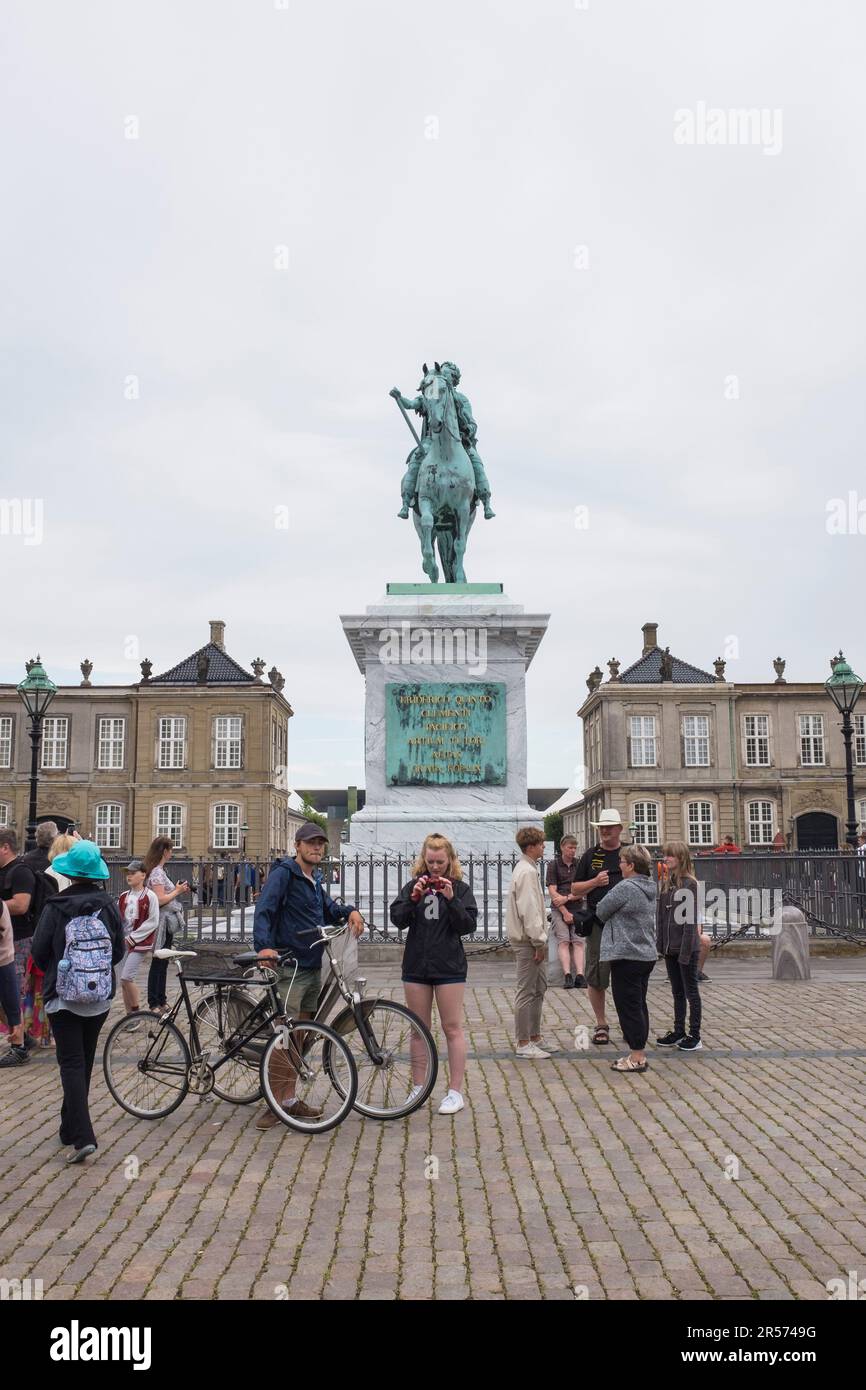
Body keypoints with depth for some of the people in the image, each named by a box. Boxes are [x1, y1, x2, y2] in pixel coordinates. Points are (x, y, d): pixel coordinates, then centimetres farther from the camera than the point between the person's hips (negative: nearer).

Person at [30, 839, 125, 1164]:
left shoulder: (55, 907, -12)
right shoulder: (109, 906, -4)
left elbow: (39, 952, -5)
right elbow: (118, 952, 3)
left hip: (62, 997, -3)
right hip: (100, 998, 3)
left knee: (72, 1064, -2)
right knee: (85, 1062, 17)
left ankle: (82, 1136, -14)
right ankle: (70, 1129, 30)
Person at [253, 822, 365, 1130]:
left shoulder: (314, 879, 17)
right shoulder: (284, 873, -10)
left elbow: (328, 908, 26)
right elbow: (264, 911, -21)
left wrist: (350, 911, 4)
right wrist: (264, 946, -36)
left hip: (313, 966, 9)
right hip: (290, 968, -9)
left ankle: (288, 1098, 20)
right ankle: (280, 1101, -3)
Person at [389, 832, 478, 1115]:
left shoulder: (461, 888, 0)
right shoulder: (413, 885, 5)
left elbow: (468, 926, -7)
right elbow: (397, 920, -2)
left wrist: (451, 899, -18)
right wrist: (413, 898, -17)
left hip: (449, 967, -3)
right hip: (416, 965, 3)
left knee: (452, 1028, 1)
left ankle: (455, 1092, 7)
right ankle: (418, 1088, 21)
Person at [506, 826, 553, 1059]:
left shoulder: (528, 869, 15)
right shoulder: (527, 872, -18)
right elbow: (529, 910, -22)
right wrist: (539, 942, -18)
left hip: (530, 940, 10)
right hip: (528, 941, -10)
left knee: (539, 988, 16)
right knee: (527, 991, -4)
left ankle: (535, 1037, 25)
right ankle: (523, 1044, 3)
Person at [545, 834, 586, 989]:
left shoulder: (579, 864, 11)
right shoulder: (553, 864, 5)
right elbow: (552, 891, -2)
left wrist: (567, 898, -10)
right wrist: (565, 912, -8)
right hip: (558, 908, -2)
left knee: (578, 941, -14)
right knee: (563, 941, -17)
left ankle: (580, 975, -25)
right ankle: (567, 975, -26)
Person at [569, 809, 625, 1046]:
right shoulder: (590, 856, 8)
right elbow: (575, 889, 9)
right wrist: (595, 882, -8)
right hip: (598, 924, 0)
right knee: (596, 976, 1)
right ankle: (601, 1024, 15)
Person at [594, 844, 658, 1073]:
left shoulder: (625, 888, -18)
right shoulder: (650, 887, 9)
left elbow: (601, 911, -6)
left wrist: (609, 919, 12)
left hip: (627, 957, -9)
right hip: (647, 954, 9)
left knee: (628, 1006, -2)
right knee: (639, 1005, 14)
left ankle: (637, 1057, 2)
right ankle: (639, 1052, 21)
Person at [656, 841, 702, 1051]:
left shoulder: (689, 884, -14)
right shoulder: (667, 883, 8)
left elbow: (690, 920, -17)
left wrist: (686, 951, -18)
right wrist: (660, 944, 9)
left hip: (686, 947, -7)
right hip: (670, 948, 7)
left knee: (690, 992, 4)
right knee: (677, 992, 15)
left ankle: (694, 1036, 13)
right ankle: (678, 1032, 24)